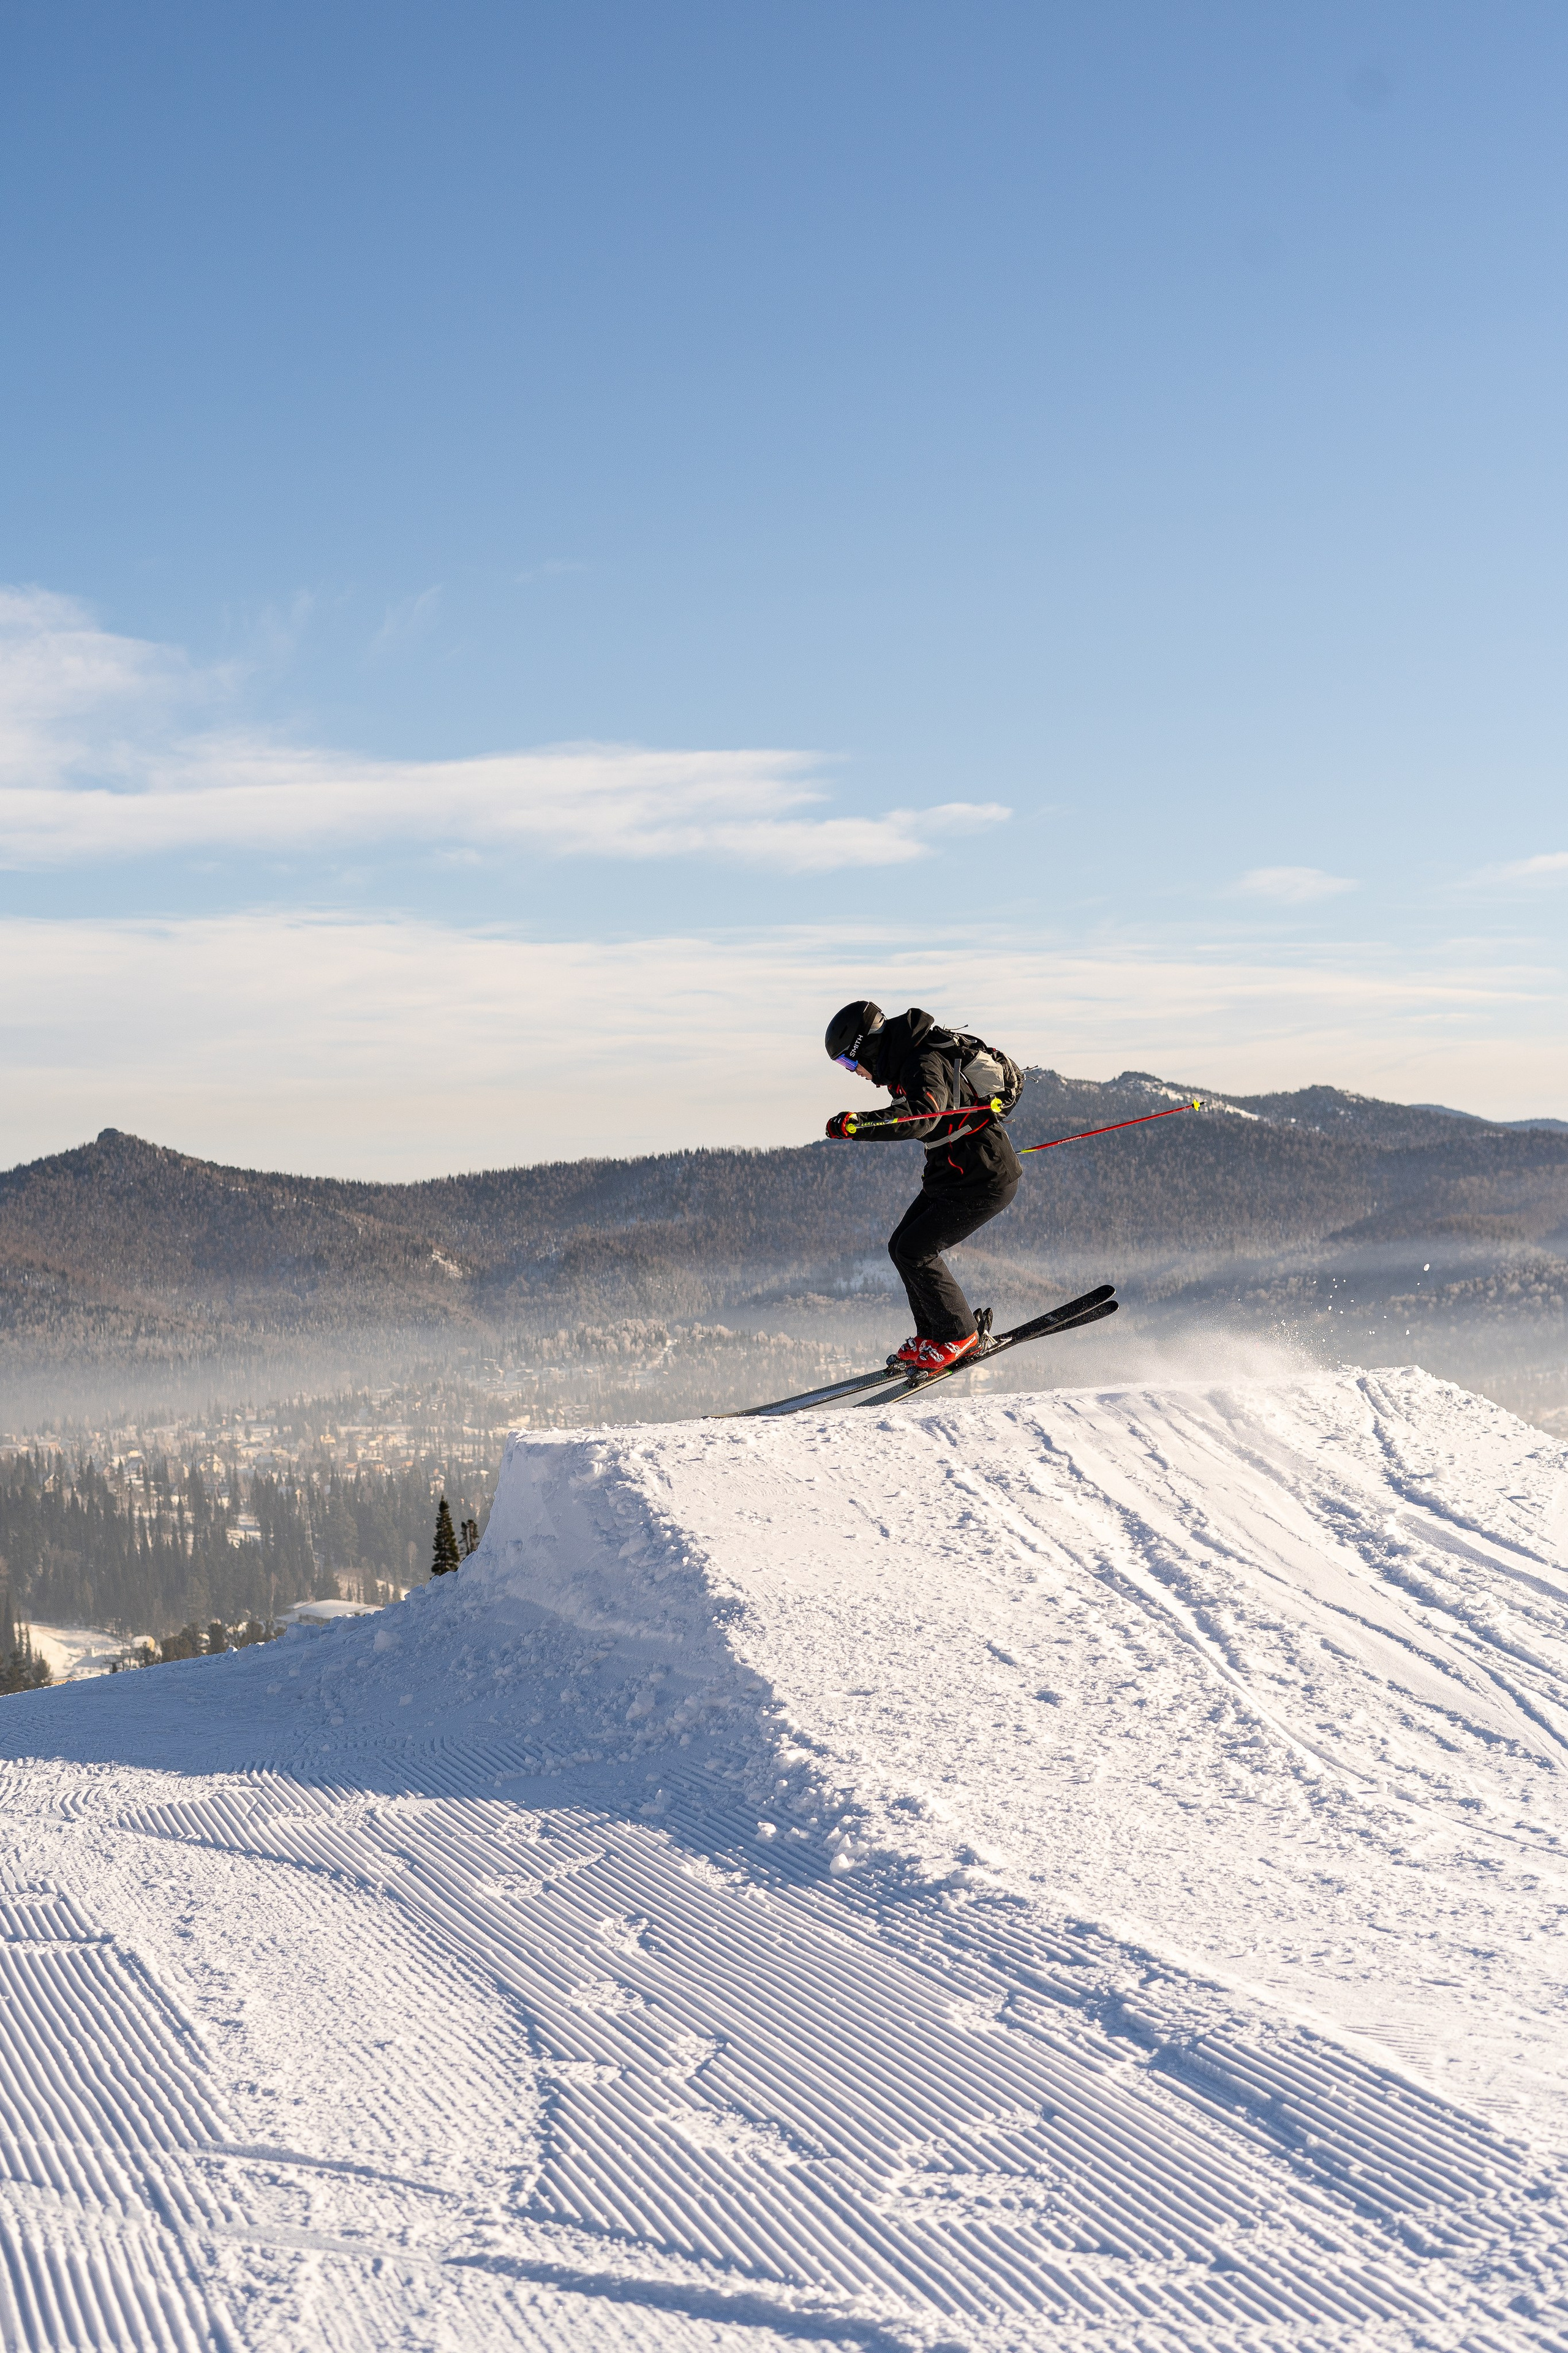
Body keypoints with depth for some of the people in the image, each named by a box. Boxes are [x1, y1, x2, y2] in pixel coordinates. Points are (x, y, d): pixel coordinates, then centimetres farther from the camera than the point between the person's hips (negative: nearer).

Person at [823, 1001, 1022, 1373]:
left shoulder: (926, 1066, -24)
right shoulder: (908, 1061, 7)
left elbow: (922, 1117, -45)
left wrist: (858, 1125, -53)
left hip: (984, 1181, -10)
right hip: (951, 1175, 10)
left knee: (915, 1251, -12)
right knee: (901, 1247, 7)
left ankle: (960, 1336, 2)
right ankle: (932, 1334, 15)